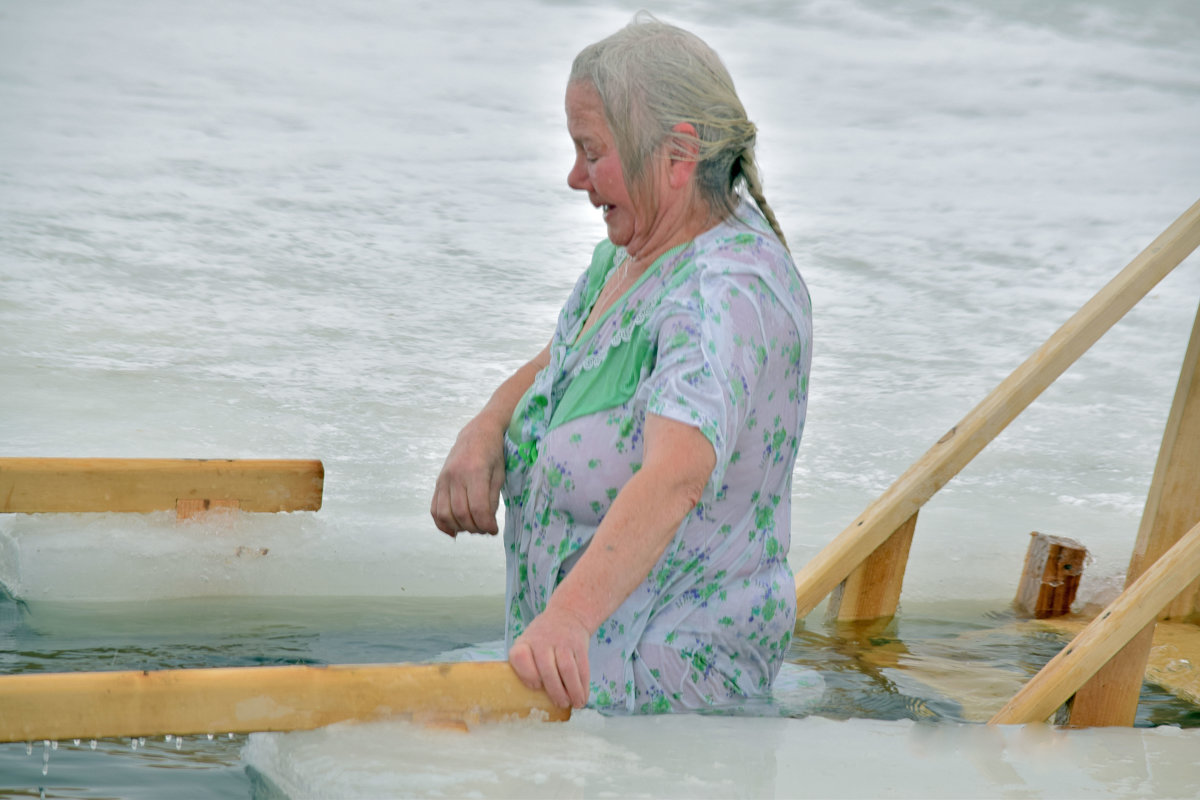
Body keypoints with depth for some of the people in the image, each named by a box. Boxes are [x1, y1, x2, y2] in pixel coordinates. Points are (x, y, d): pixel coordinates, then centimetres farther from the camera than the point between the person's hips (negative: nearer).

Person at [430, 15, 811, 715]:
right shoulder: (629, 256, 9)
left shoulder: (728, 294, -23)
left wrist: (567, 617, -53)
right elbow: (549, 370, 22)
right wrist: (484, 431, -3)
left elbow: (675, 475, -39)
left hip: (667, 680, -10)